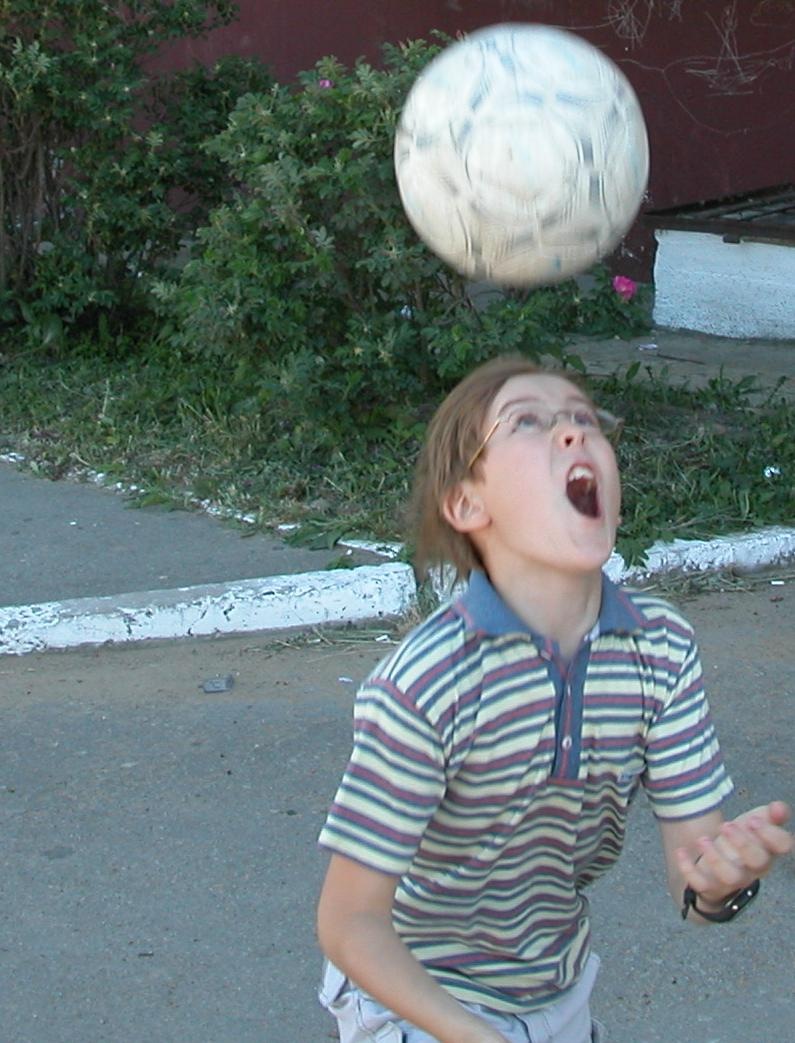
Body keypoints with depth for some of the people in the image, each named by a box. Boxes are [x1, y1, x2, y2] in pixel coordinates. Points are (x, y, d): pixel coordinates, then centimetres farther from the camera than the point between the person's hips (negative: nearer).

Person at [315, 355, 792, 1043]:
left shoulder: (663, 648, -15)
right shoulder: (421, 686, -29)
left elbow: (692, 876, -12)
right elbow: (350, 922, -23)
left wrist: (719, 880, -34)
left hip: (562, 987, 5)